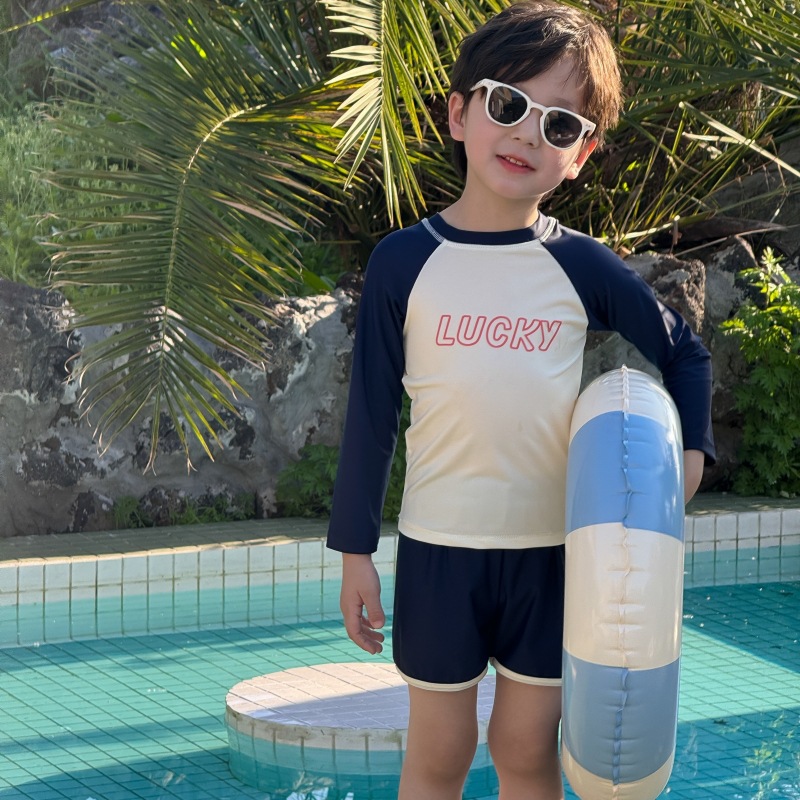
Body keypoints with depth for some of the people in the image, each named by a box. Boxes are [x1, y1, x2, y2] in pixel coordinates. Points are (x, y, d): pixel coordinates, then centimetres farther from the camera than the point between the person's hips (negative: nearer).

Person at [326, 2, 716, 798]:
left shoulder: (586, 269, -1)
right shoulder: (405, 261, -4)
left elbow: (683, 353, 13)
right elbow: (371, 411, 0)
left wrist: (690, 449, -4)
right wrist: (354, 552, 0)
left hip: (554, 550, 1)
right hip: (439, 548, -1)